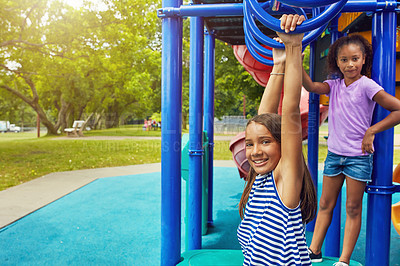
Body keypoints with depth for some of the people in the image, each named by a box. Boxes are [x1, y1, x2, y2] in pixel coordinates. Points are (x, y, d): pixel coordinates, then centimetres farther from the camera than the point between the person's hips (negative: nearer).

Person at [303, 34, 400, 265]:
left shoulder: (366, 85, -10)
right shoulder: (335, 85, 4)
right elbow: (311, 86, -13)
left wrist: (372, 130, -17)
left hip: (359, 156, -4)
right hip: (334, 153, 5)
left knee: (353, 209, 5)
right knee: (325, 204, 12)